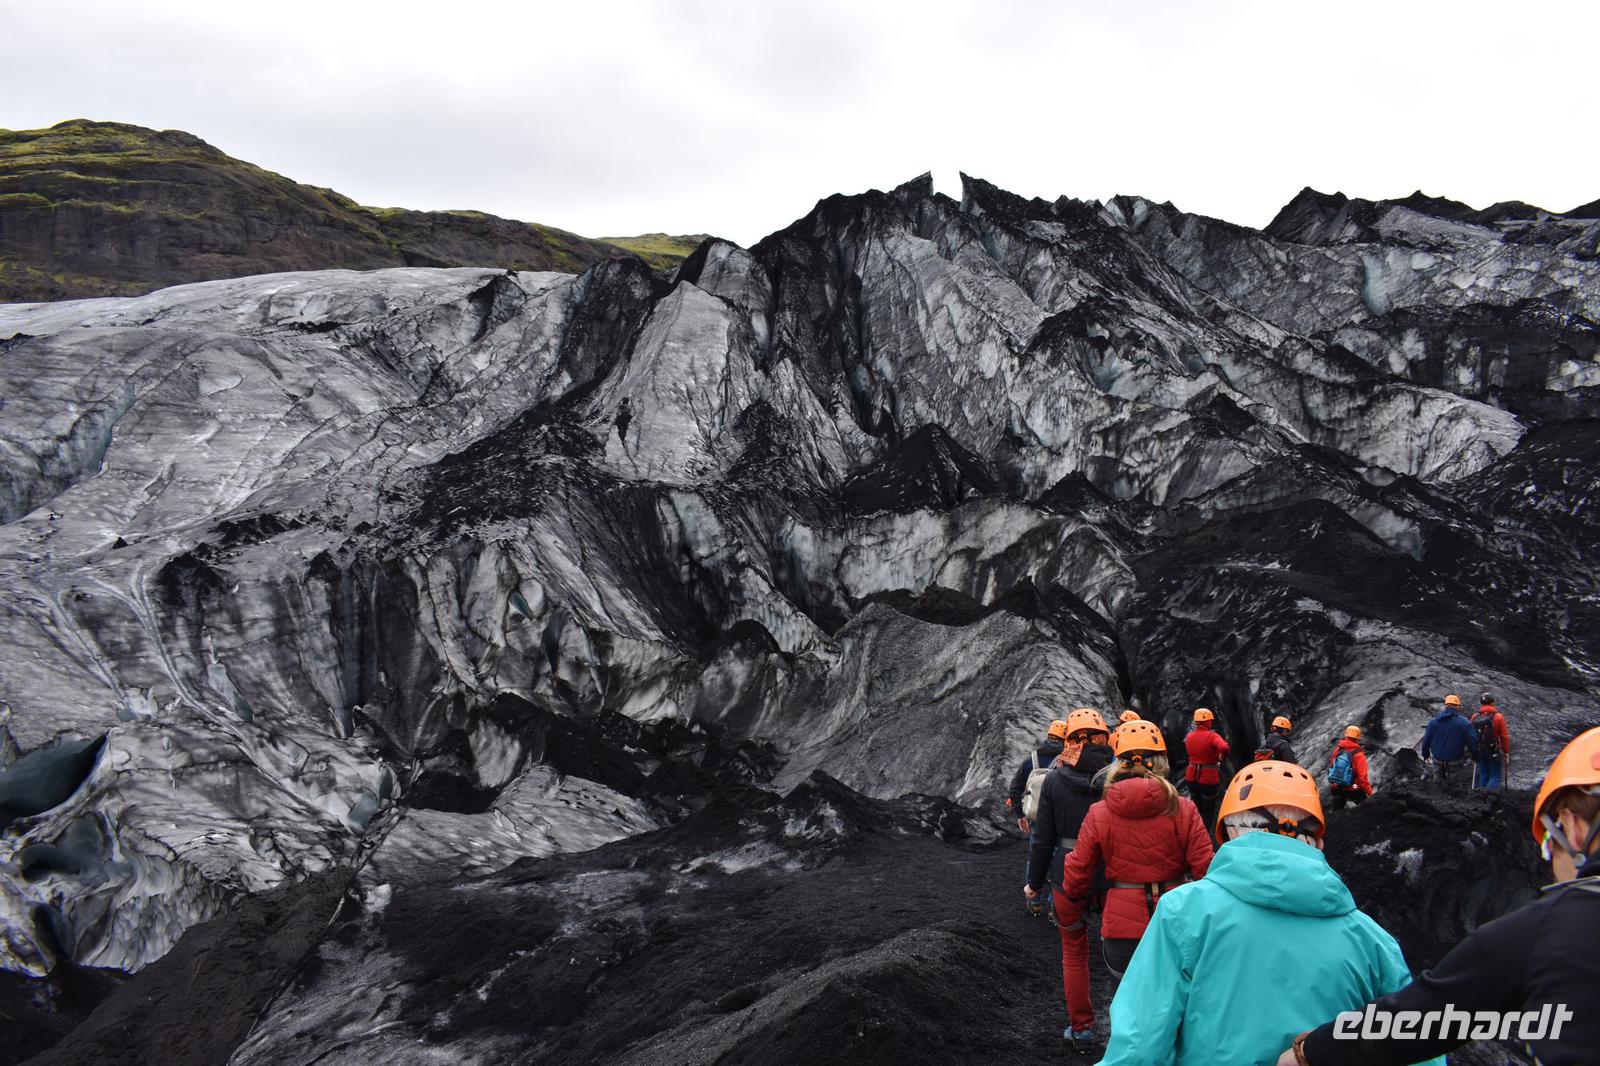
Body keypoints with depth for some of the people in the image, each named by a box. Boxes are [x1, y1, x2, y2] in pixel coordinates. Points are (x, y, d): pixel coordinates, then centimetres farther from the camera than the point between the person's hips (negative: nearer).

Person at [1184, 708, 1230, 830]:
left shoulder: (1189, 736, 4)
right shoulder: (1212, 736, -16)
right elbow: (1224, 748, -31)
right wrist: (1221, 757, -13)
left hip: (1192, 778, 6)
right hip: (1209, 778, -6)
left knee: (1197, 809, 22)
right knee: (1208, 812, 5)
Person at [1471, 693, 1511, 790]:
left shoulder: (1475, 717, 0)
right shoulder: (1498, 717, -10)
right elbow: (1504, 736, -8)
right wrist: (1506, 752, 0)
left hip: (1480, 752, 4)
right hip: (1494, 752, -4)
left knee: (1483, 775, 17)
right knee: (1495, 776, 2)